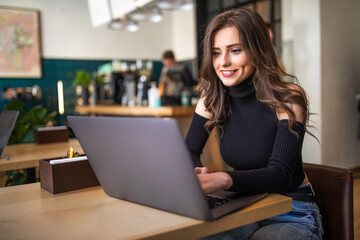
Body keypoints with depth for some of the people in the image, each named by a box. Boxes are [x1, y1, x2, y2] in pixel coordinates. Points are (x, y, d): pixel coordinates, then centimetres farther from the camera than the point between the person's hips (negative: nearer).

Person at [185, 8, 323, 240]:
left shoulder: (288, 99, -15)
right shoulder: (212, 98, -3)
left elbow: (280, 173, -23)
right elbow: (189, 150, 1)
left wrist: (223, 179, -42)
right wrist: (199, 174, -23)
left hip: (292, 214, -2)